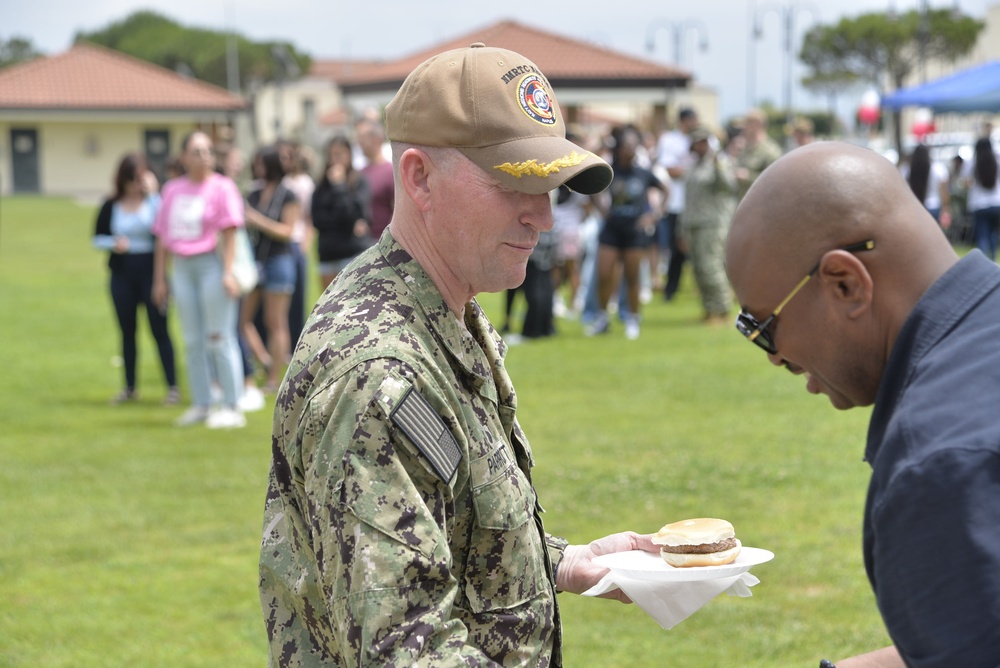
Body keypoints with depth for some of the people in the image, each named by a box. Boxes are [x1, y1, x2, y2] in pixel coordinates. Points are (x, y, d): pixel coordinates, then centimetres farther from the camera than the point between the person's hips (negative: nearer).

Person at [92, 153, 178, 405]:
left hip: (150, 271, -4)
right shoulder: (111, 207, 3)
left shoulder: (155, 200, -6)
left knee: (159, 329, -2)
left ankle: (172, 387, 3)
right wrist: (113, 244, -10)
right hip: (122, 273, 4)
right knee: (127, 330, 12)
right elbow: (97, 238, 11)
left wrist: (152, 193, -24)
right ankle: (129, 387, 21)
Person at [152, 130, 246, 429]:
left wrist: (228, 272, -16)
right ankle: (200, 405, 15)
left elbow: (229, 233, -8)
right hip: (182, 267, 6)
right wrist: (160, 279, 12)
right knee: (192, 342, 8)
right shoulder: (173, 189, 13)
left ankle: (231, 408, -1)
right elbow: (163, 238, 15)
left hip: (211, 264, -5)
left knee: (219, 339, -5)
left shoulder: (222, 187, -2)